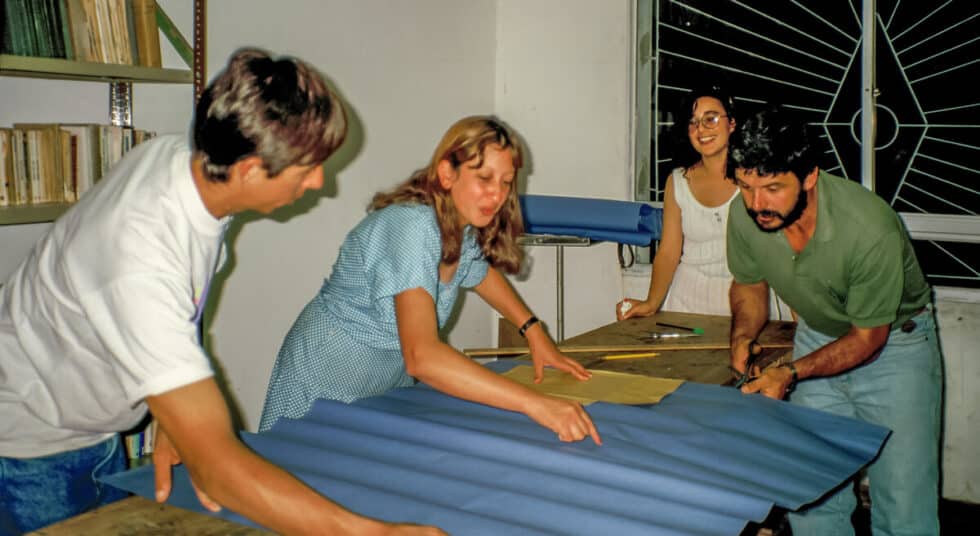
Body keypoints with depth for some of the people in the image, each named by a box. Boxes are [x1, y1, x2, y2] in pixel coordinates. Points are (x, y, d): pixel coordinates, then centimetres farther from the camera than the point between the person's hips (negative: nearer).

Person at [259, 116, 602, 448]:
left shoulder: (466, 231, -6)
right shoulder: (411, 225, -29)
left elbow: (481, 272, 20)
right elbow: (421, 356, -42)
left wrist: (533, 330, 5)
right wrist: (533, 404, -46)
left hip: (390, 387, 7)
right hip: (322, 395, -7)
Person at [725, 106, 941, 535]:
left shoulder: (871, 230, -33)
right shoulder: (744, 215, -20)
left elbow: (868, 337, -20)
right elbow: (750, 283, 2)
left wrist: (791, 373, -30)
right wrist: (743, 336, -16)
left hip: (893, 342, -4)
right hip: (819, 336, 4)